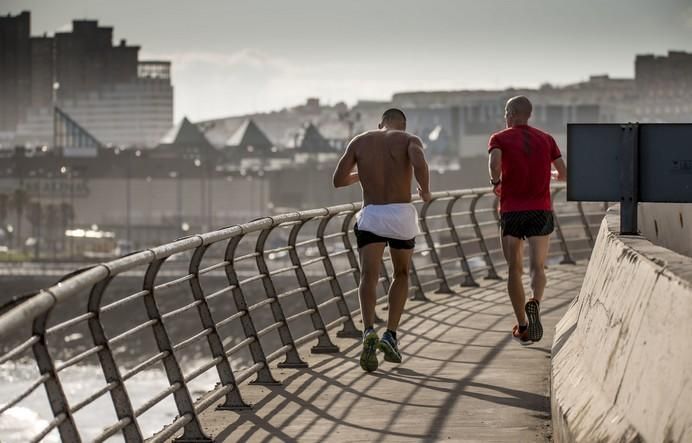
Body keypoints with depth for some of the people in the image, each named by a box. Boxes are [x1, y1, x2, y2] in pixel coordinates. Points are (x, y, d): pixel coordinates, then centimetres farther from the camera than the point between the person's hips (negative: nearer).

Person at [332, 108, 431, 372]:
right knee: (402, 274, 21)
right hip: (402, 214, 0)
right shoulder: (409, 140, 7)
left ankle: (369, 331, -36)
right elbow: (419, 163, -16)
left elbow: (338, 180, 13)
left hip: (371, 215, 0)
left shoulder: (360, 141, 14)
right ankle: (390, 335, 9)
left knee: (369, 277, -9)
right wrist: (425, 191, 2)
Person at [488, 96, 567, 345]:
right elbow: (564, 174, 7)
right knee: (537, 268, 2)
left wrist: (495, 183, -1)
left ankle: (522, 327, 8)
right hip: (540, 211, 1)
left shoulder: (500, 139, 2)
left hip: (511, 212, -1)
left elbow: (495, 161, -20)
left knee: (515, 270, 10)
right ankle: (534, 304, -30)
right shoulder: (546, 139, 10)